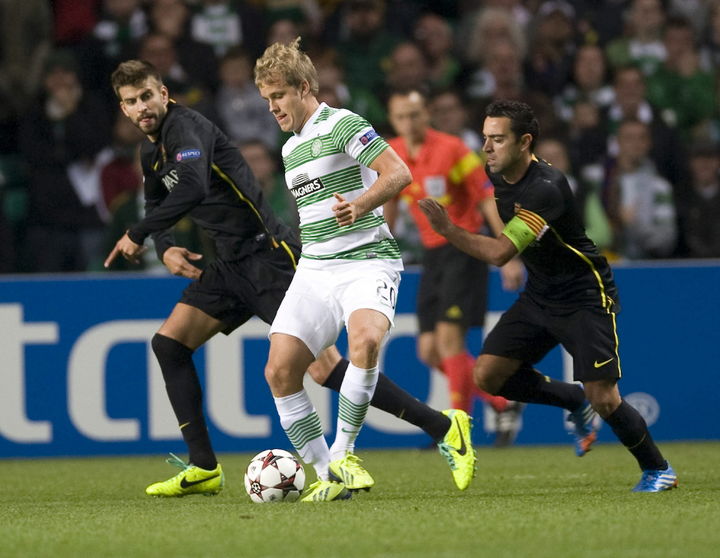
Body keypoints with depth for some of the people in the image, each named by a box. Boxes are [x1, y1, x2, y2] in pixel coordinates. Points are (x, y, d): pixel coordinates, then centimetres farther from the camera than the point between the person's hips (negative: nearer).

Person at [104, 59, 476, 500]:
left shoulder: (184, 126, -14)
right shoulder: (152, 153, 15)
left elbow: (192, 188, -32)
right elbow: (157, 206, 30)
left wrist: (138, 235, -21)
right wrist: (165, 248, 7)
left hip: (268, 256, -10)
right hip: (231, 267, 10)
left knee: (325, 367, -15)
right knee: (169, 343, 2)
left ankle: (444, 427, -10)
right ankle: (204, 470, 5)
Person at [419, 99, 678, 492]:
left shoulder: (546, 188, -29)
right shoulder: (497, 174, -3)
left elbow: (499, 253, -35)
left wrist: (448, 230, -38)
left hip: (585, 297, -8)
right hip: (539, 295, 8)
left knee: (603, 400, -12)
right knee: (488, 375, -4)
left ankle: (658, 470, 12)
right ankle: (574, 402, 17)